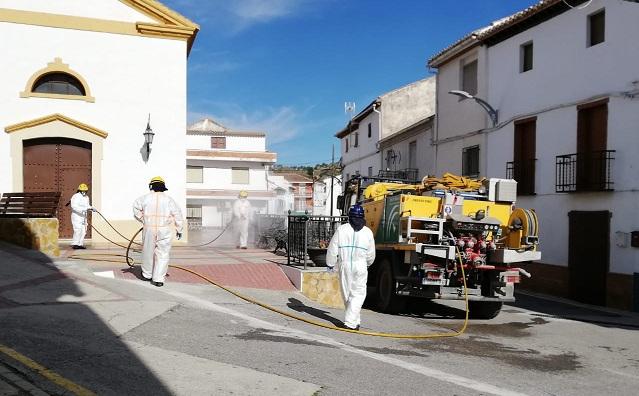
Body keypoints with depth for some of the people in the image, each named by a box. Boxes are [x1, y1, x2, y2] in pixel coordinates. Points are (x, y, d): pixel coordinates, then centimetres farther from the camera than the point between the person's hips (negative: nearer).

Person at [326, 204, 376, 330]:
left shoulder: (341, 229, 0)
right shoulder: (368, 232, 2)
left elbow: (332, 249, 0)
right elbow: (371, 254, 8)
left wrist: (330, 264, 12)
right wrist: (367, 263, 27)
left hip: (344, 265, 1)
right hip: (360, 266, -1)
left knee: (347, 294, 12)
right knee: (358, 294, 3)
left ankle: (355, 321, 20)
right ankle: (350, 321, -9)